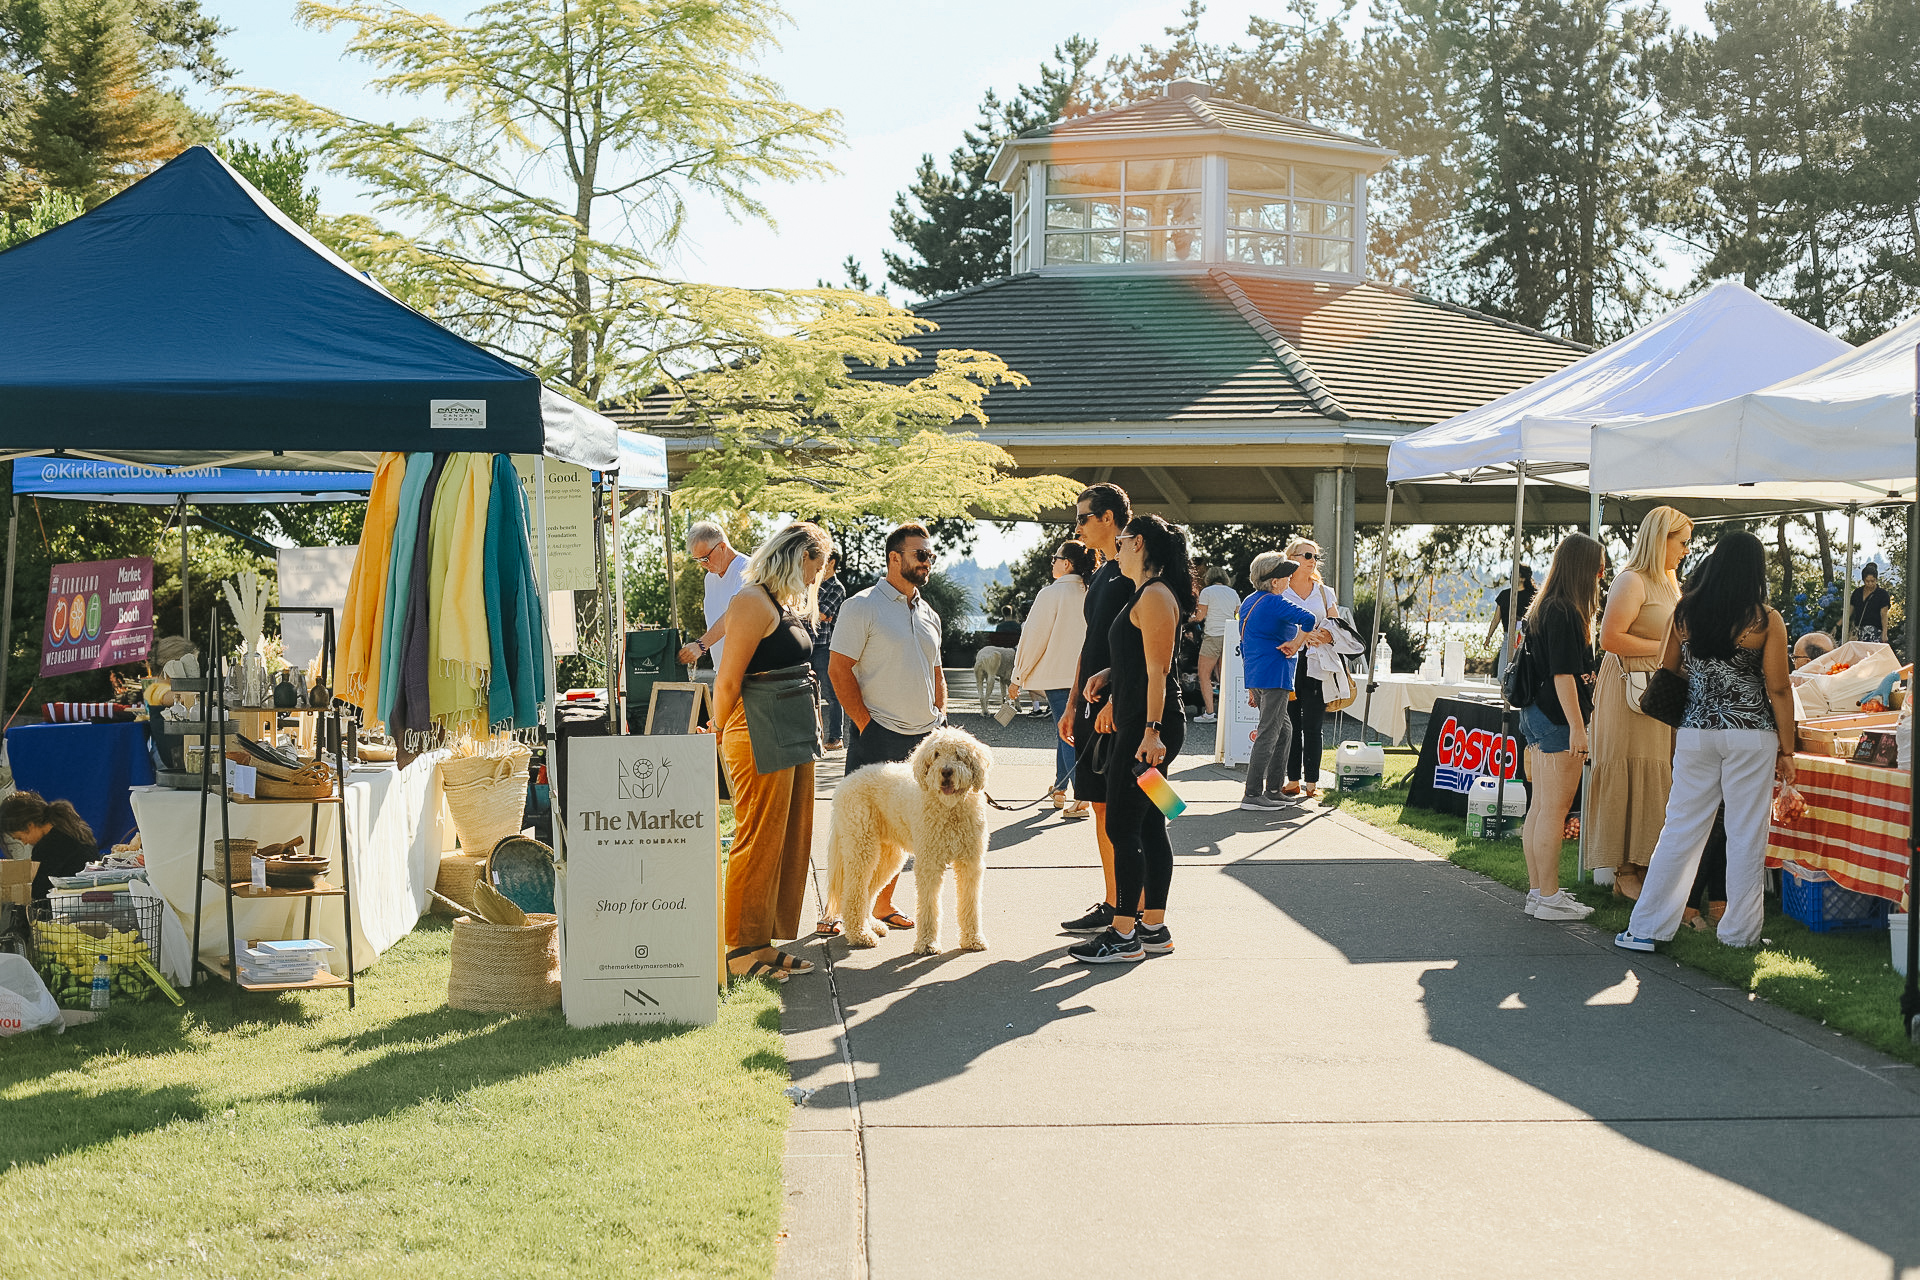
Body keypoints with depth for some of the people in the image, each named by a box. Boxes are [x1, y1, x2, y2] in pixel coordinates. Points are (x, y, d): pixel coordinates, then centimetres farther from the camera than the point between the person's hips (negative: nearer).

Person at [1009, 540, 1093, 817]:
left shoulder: (1051, 594, -12)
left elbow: (1033, 637, -9)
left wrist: (1018, 677, -2)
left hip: (1057, 673, -6)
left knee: (1067, 734, -6)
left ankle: (1082, 799, -13)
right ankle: (1060, 790, 28)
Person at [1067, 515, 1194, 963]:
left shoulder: (1154, 597, -14)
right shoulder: (1146, 594, 18)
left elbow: (1158, 670, -20)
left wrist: (1151, 731, -24)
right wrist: (1108, 677, 13)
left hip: (1148, 728, -11)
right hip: (1137, 725, 11)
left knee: (1122, 827, -7)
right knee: (1148, 825, 12)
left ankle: (1124, 936, -4)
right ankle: (1154, 928, 17)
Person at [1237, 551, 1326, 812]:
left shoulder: (1248, 602, 17)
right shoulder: (1275, 602, -12)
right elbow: (1307, 619, -29)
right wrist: (1295, 644, -11)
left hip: (1255, 676, 9)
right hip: (1275, 676, -9)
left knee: (1284, 729, 18)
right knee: (1268, 734, -7)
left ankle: (1274, 789, 19)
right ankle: (1253, 794, -8)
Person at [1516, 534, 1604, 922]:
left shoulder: (1545, 609, 15)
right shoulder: (1564, 613, -15)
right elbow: (1563, 674, -19)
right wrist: (1577, 726, -19)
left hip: (1538, 716, 10)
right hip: (1557, 719, -10)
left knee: (1539, 809, 12)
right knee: (1555, 810, -5)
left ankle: (1538, 891, 17)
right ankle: (1550, 897, -2)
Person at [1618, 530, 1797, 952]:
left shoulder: (1685, 612, 2)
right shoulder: (1766, 620, -7)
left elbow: (1666, 674, 10)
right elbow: (1778, 688, -7)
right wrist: (1786, 748, 0)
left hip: (1696, 732, 3)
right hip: (1750, 734, -3)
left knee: (1681, 829, 7)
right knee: (1746, 833, 6)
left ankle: (1647, 927, 7)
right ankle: (1739, 930, 14)